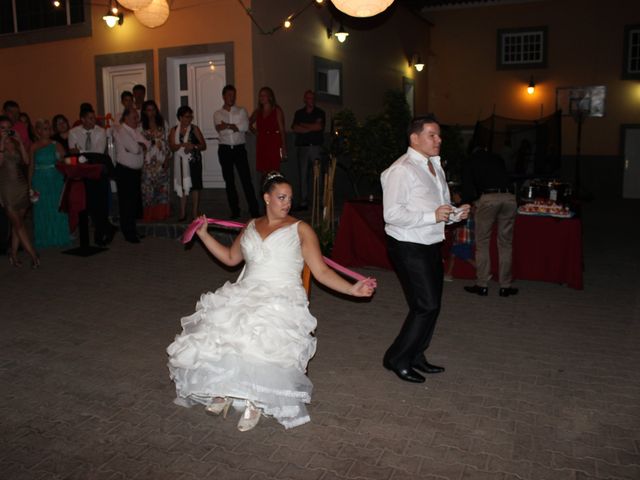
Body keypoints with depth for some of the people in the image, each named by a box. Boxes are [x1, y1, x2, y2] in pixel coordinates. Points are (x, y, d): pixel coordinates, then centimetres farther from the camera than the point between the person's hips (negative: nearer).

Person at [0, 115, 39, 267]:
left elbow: (26, 161, -1)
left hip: (21, 186, 4)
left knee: (17, 223, 5)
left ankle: (13, 255, 13)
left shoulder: (16, 144, 12)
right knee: (17, 223, -5)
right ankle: (33, 255, -5)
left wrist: (20, 142, -6)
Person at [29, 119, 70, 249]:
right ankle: (44, 239, 18)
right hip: (40, 182, 0)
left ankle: (59, 237, 17)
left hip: (56, 181, 0)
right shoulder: (34, 147, 2)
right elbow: (31, 167, 2)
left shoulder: (56, 145, 2)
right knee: (42, 211, 6)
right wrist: (30, 184, -1)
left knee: (57, 209, 5)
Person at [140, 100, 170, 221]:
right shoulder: (142, 126, 0)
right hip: (149, 162, -3)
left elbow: (166, 142, 10)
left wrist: (167, 158, 4)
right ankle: (150, 215, 4)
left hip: (162, 162, 3)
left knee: (162, 188, 5)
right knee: (148, 188, -3)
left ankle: (161, 214, 14)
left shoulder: (162, 124, 11)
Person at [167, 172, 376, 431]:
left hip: (282, 300, -4)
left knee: (260, 336, -34)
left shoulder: (300, 229, 8)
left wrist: (352, 289, -10)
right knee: (217, 333, -25)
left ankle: (256, 400, -16)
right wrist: (203, 234, 29)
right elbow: (230, 258, 32)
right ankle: (224, 389, -8)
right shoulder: (251, 227, 21)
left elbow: (321, 272, 3)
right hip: (245, 294, 4)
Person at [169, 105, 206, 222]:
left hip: (193, 161, -2)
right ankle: (183, 214, 16)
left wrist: (193, 146, -19)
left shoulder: (194, 129, 2)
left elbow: (203, 146, -1)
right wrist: (183, 145, -23)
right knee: (182, 187, 7)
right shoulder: (174, 130, 5)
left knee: (195, 187, -2)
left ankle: (195, 214, 5)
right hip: (181, 162, 2)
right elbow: (172, 147, -5)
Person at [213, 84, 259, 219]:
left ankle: (254, 211, -7)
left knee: (246, 179, -8)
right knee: (229, 181, 5)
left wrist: (227, 125, -12)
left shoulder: (241, 111, 8)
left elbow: (245, 126, -10)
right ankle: (235, 211, 13)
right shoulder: (218, 114, 10)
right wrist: (235, 127, -15)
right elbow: (219, 129, -9)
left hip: (239, 148, -1)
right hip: (225, 149, 2)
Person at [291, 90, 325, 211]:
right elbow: (295, 128, 1)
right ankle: (303, 202, -3)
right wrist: (311, 128, -4)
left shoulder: (320, 112, 12)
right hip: (302, 147, 1)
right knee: (303, 175, -4)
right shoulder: (299, 113, 16)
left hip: (316, 147, -1)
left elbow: (319, 126, -3)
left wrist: (303, 125, 3)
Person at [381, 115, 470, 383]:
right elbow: (392, 214, -21)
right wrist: (432, 216, -25)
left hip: (431, 246, 9)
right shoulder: (401, 170, -14)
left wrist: (455, 214, 4)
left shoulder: (436, 168, 16)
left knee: (431, 304, 13)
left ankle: (415, 356, 30)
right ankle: (397, 359, 9)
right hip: (409, 248, -9)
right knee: (427, 305, -8)